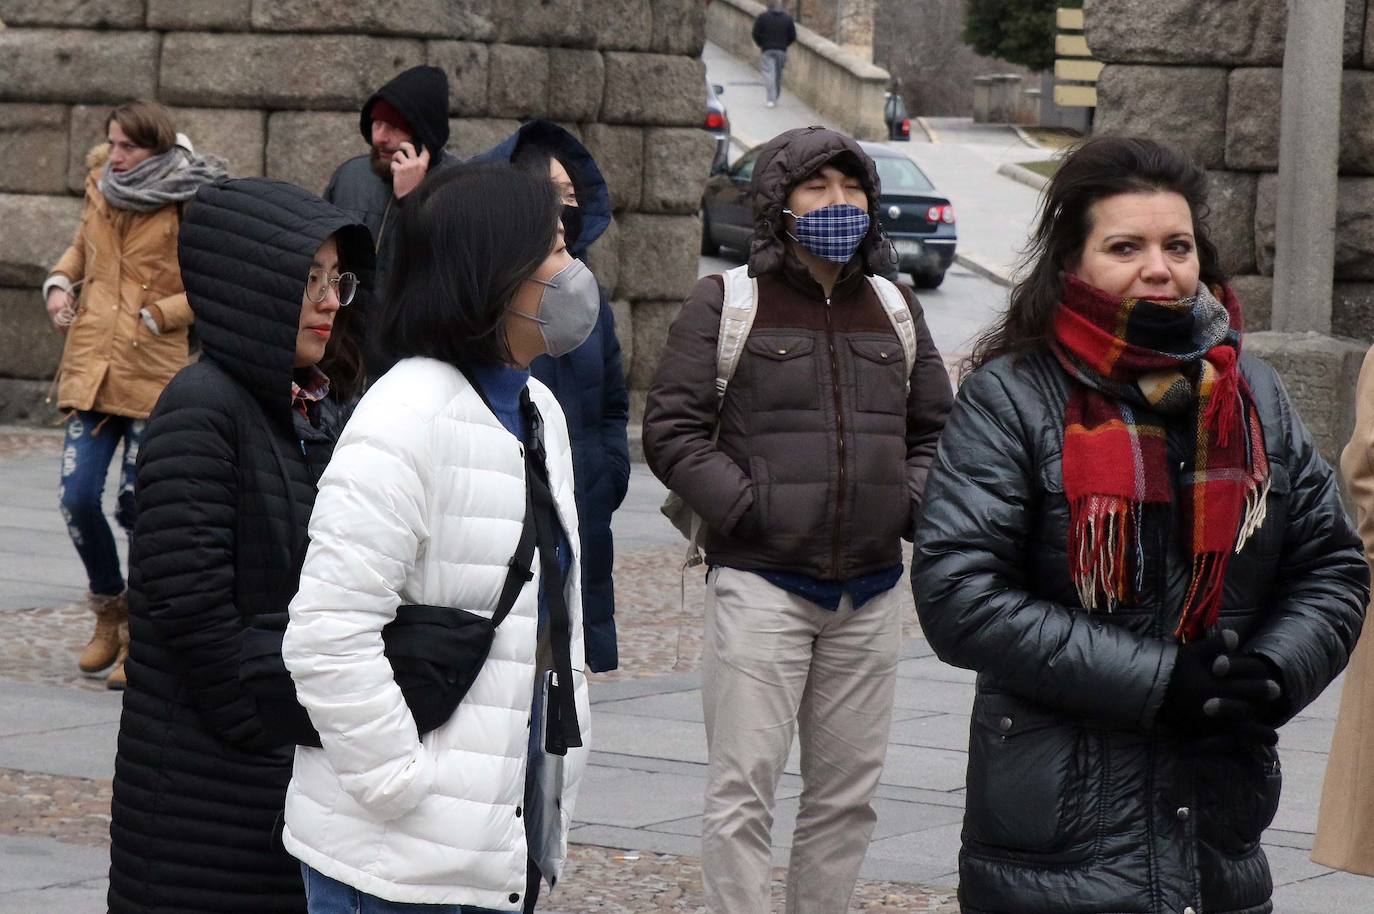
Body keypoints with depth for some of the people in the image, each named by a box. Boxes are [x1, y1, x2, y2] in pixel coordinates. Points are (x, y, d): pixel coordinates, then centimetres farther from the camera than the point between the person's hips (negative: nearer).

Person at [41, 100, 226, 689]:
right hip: (91, 367, 4)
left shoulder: (190, 208, -5)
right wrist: (60, 284, 9)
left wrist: (153, 316, -13)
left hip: (154, 370, -4)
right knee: (77, 497, -4)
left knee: (137, 505, -4)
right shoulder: (101, 191, 11)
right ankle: (108, 608, 21)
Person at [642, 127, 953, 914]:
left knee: (848, 791, 9)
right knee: (744, 790, -7)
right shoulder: (727, 302, -1)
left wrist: (911, 503, 3)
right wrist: (744, 508, -12)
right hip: (762, 584, -5)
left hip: (870, 592, 5)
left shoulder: (895, 309, 13)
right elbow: (671, 430, -4)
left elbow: (936, 429, 21)